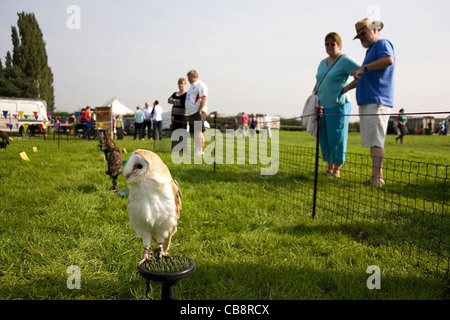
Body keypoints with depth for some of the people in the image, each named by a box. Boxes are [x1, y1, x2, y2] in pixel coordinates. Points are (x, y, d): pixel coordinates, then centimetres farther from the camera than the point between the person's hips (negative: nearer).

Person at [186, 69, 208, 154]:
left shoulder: (201, 85, -7)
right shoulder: (192, 86, 24)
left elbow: (204, 99, -17)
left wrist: (200, 111, -22)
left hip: (197, 111, -10)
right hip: (191, 112, 10)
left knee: (198, 131, -12)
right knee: (194, 132, 9)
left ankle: (200, 150, -10)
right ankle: (196, 149, 14)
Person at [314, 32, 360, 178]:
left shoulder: (345, 60, -6)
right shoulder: (323, 63, 17)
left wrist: (345, 89, -12)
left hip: (337, 106, -7)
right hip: (322, 106, 7)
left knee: (337, 138, -4)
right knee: (324, 138, 8)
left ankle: (337, 169, 6)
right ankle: (330, 167, 18)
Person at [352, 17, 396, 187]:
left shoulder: (382, 44, -2)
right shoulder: (371, 50, 27)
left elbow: (389, 59, -24)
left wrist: (364, 68, -24)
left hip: (377, 101, -10)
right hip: (367, 101, 10)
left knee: (375, 141, -12)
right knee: (372, 141, 8)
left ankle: (376, 178, -11)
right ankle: (377, 177, 12)